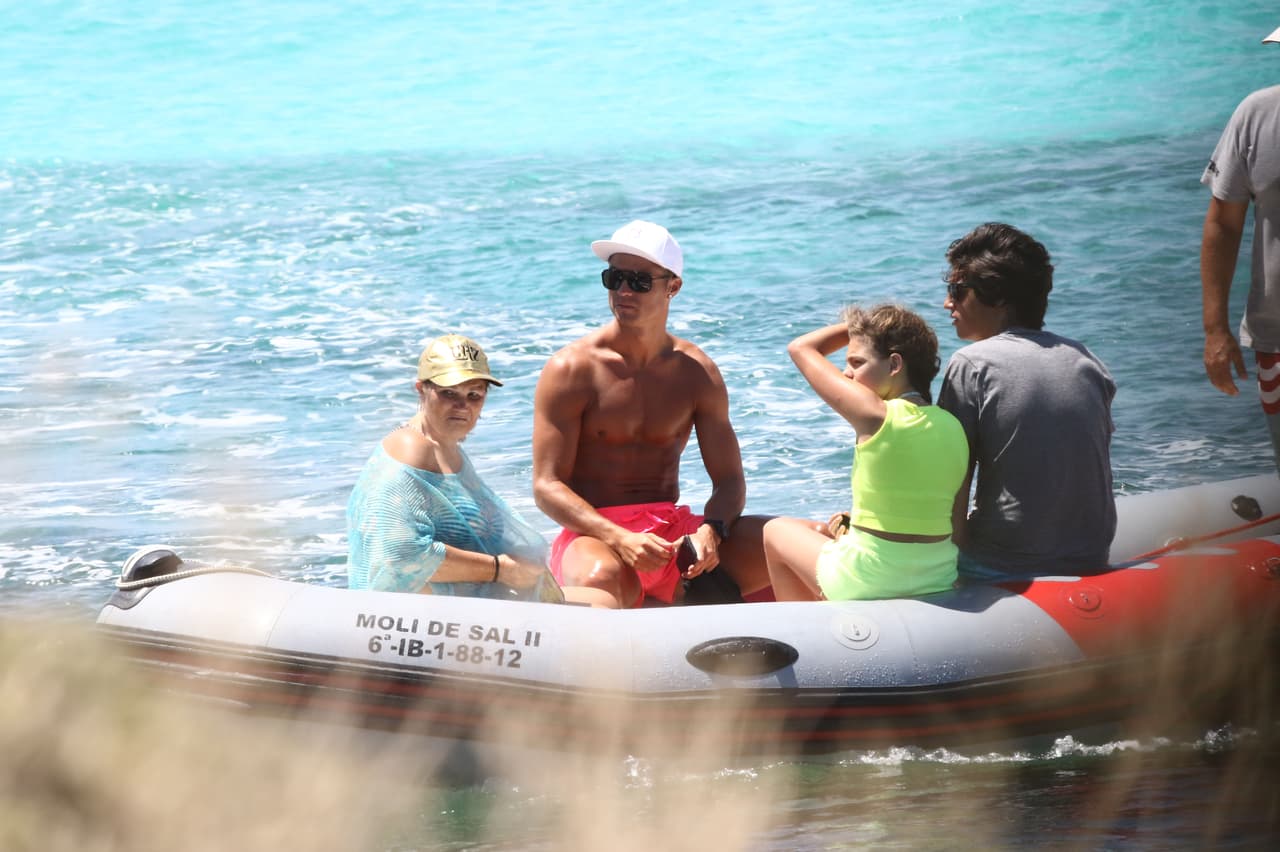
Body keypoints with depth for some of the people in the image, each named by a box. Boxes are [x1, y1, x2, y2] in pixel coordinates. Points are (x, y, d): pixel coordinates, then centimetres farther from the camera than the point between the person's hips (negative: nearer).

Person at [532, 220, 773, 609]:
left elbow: (728, 478, 7)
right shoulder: (571, 369, -4)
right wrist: (621, 540, -24)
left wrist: (710, 532, -17)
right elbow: (547, 486, -9)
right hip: (594, 535, -5)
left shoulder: (696, 372, 8)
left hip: (675, 530, 5)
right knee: (601, 578, -43)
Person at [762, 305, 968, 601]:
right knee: (831, 529, 36)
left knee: (776, 531, 22)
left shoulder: (874, 415, -17)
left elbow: (801, 348, -2)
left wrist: (853, 326, 10)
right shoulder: (952, 427, 0)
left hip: (870, 584, -6)